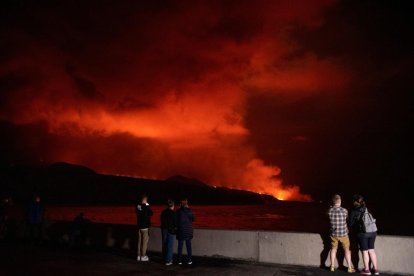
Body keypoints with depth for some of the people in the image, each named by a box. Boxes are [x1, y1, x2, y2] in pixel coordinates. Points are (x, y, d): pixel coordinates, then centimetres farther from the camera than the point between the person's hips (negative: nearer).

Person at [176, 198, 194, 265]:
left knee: (180, 246, 6)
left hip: (181, 230, -1)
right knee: (188, 245, 9)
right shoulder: (189, 211, -5)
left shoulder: (179, 211, -9)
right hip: (188, 230, 1)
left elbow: (177, 221, -5)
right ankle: (189, 260, 10)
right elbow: (193, 219, 6)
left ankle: (180, 260, 7)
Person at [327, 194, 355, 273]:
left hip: (333, 233, 2)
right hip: (343, 234, -2)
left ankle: (332, 266, 21)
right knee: (347, 250, 12)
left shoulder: (329, 211, -12)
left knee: (333, 249, 16)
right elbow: (347, 218, 2)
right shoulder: (344, 210, -17)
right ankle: (350, 267, 17)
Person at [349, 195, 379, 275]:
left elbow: (351, 224, 2)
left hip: (362, 233, -4)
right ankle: (376, 269, 19)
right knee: (371, 250, 14)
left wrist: (355, 230, 21)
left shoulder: (354, 212, -6)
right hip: (373, 232, 4)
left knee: (365, 251, 7)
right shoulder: (368, 209, 4)